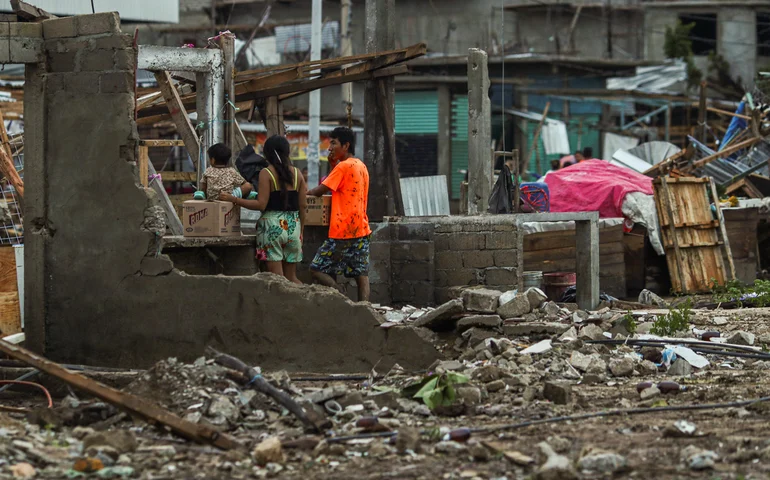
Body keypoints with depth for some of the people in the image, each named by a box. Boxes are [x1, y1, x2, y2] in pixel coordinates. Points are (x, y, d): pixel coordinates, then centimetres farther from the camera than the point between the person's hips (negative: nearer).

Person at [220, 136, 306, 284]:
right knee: (291, 277, 13)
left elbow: (261, 204, -12)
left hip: (272, 224, -4)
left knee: (276, 276, -3)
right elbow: (303, 205, 7)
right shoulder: (296, 173, 7)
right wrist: (301, 230, 17)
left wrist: (232, 199, -8)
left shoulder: (266, 173, -5)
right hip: (294, 225, 5)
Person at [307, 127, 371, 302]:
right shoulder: (361, 166, 16)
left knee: (318, 270, -3)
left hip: (343, 231, -9)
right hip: (361, 229, 9)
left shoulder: (343, 166, -11)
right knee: (361, 275, 4)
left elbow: (320, 191, -12)